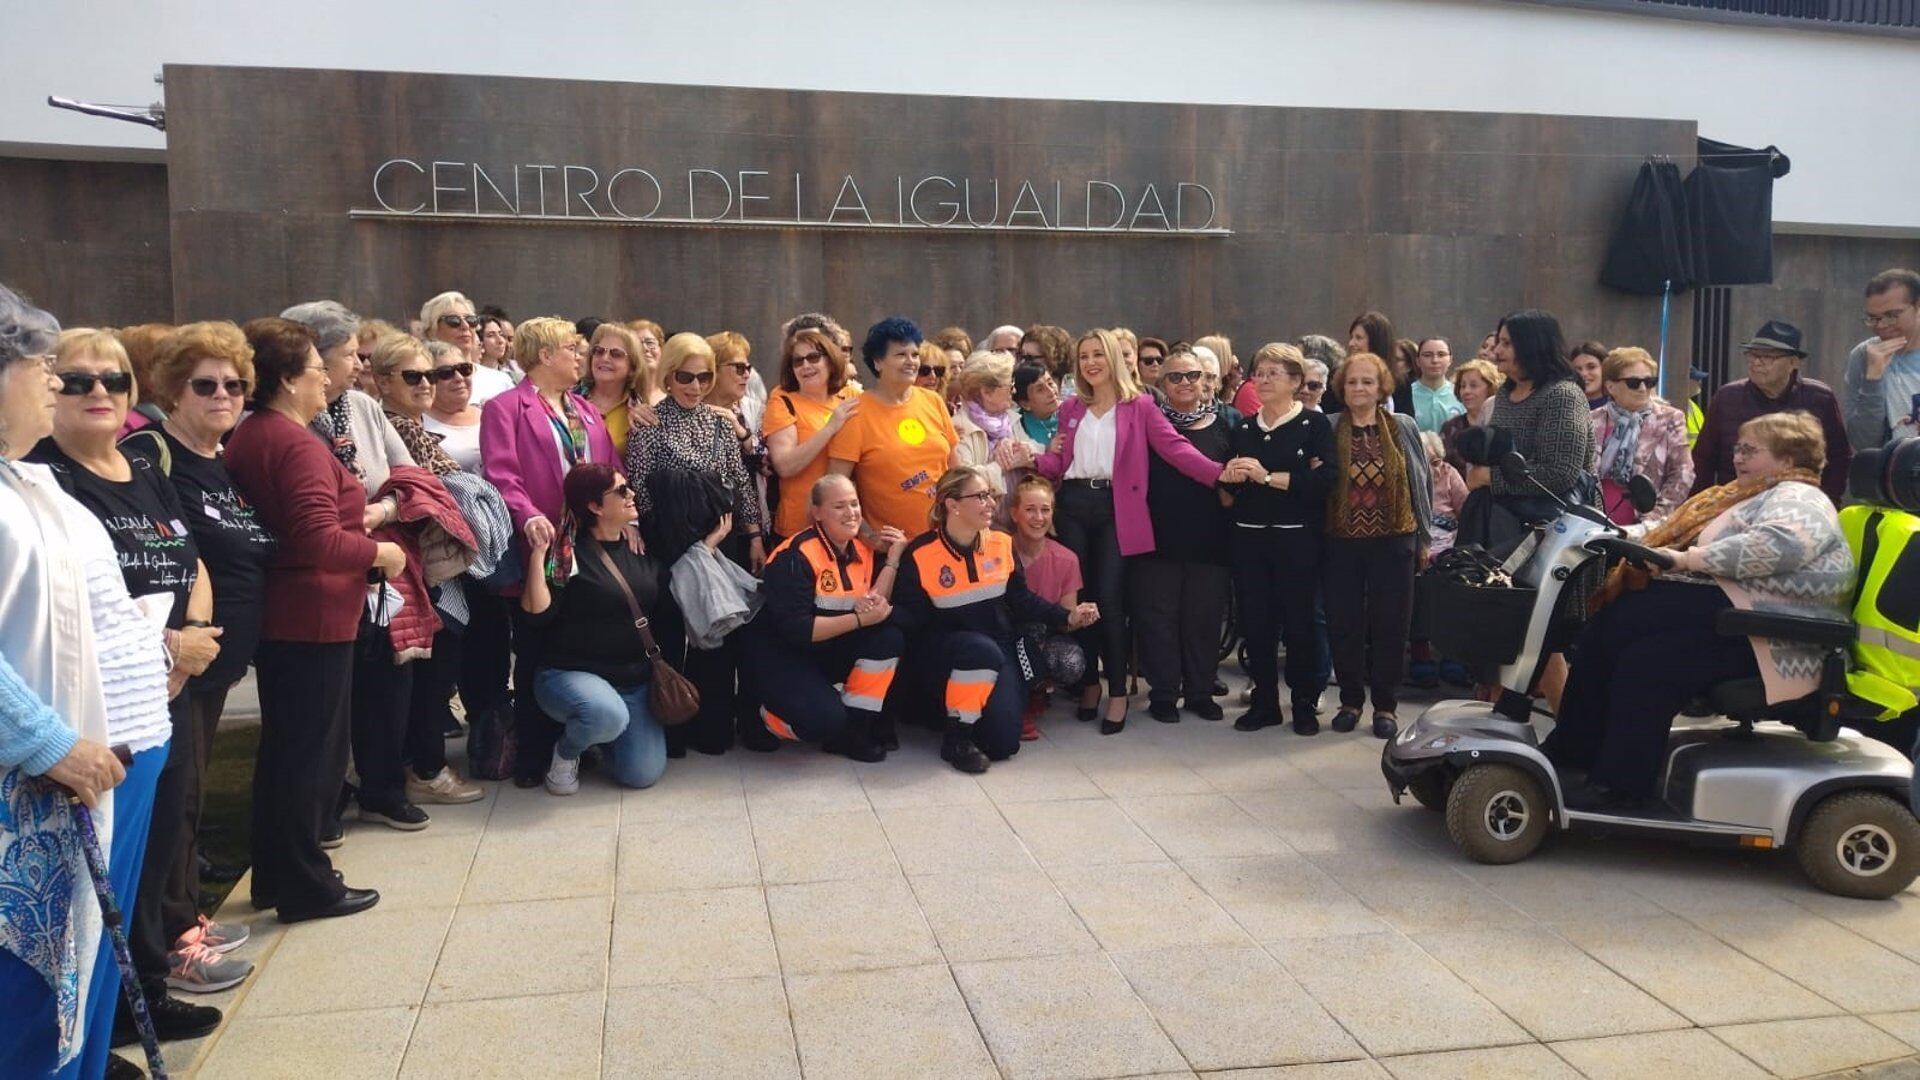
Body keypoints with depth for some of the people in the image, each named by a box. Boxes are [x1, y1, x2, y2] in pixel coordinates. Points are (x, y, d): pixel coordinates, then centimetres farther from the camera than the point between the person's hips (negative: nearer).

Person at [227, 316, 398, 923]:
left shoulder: (245, 438, 10)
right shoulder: (298, 445, -19)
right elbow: (320, 542, -26)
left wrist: (355, 517, 16)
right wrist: (379, 551, -11)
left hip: (273, 616, 10)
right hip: (315, 617, -10)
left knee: (282, 746, 18)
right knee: (316, 751, 1)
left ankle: (274, 874, 28)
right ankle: (306, 886, 10)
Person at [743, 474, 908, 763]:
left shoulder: (862, 550, 0)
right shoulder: (796, 556, -21)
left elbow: (873, 609, -9)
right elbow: (796, 629, -26)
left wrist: (893, 558, -15)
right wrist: (859, 619, -26)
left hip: (829, 651, 7)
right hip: (780, 653, -7)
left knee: (889, 637, -17)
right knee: (825, 717, -29)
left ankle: (854, 727, -8)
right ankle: (760, 717, 4)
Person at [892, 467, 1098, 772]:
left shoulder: (1002, 544, 0)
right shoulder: (919, 554, -13)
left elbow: (1022, 600, 7)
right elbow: (911, 615, -14)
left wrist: (1068, 618, -2)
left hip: (998, 649, 4)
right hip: (940, 652, -3)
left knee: (1003, 743, -14)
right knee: (982, 650, -39)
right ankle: (956, 736, -17)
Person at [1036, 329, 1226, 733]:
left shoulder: (1139, 405, 3)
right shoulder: (1070, 409, 14)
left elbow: (1174, 446, -7)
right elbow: (1060, 466, 12)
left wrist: (1217, 472, -21)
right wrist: (1033, 458, -10)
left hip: (1116, 509, -4)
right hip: (1074, 506, 4)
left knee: (1109, 599, -10)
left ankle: (1118, 693, 0)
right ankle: (1089, 681, 20)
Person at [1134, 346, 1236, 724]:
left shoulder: (1221, 426, 8)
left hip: (1207, 538, 1)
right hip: (1158, 536, -1)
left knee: (1205, 615, 7)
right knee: (1158, 614, 3)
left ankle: (1200, 691, 20)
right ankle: (1163, 693, 13)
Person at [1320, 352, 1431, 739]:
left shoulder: (1403, 428, 4)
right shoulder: (1329, 431, 1)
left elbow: (1422, 482, 8)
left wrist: (1423, 536, 7)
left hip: (1393, 541, 0)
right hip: (1342, 542, 0)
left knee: (1390, 625, 4)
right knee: (1344, 624, 6)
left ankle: (1385, 705, 16)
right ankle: (1350, 700, 20)